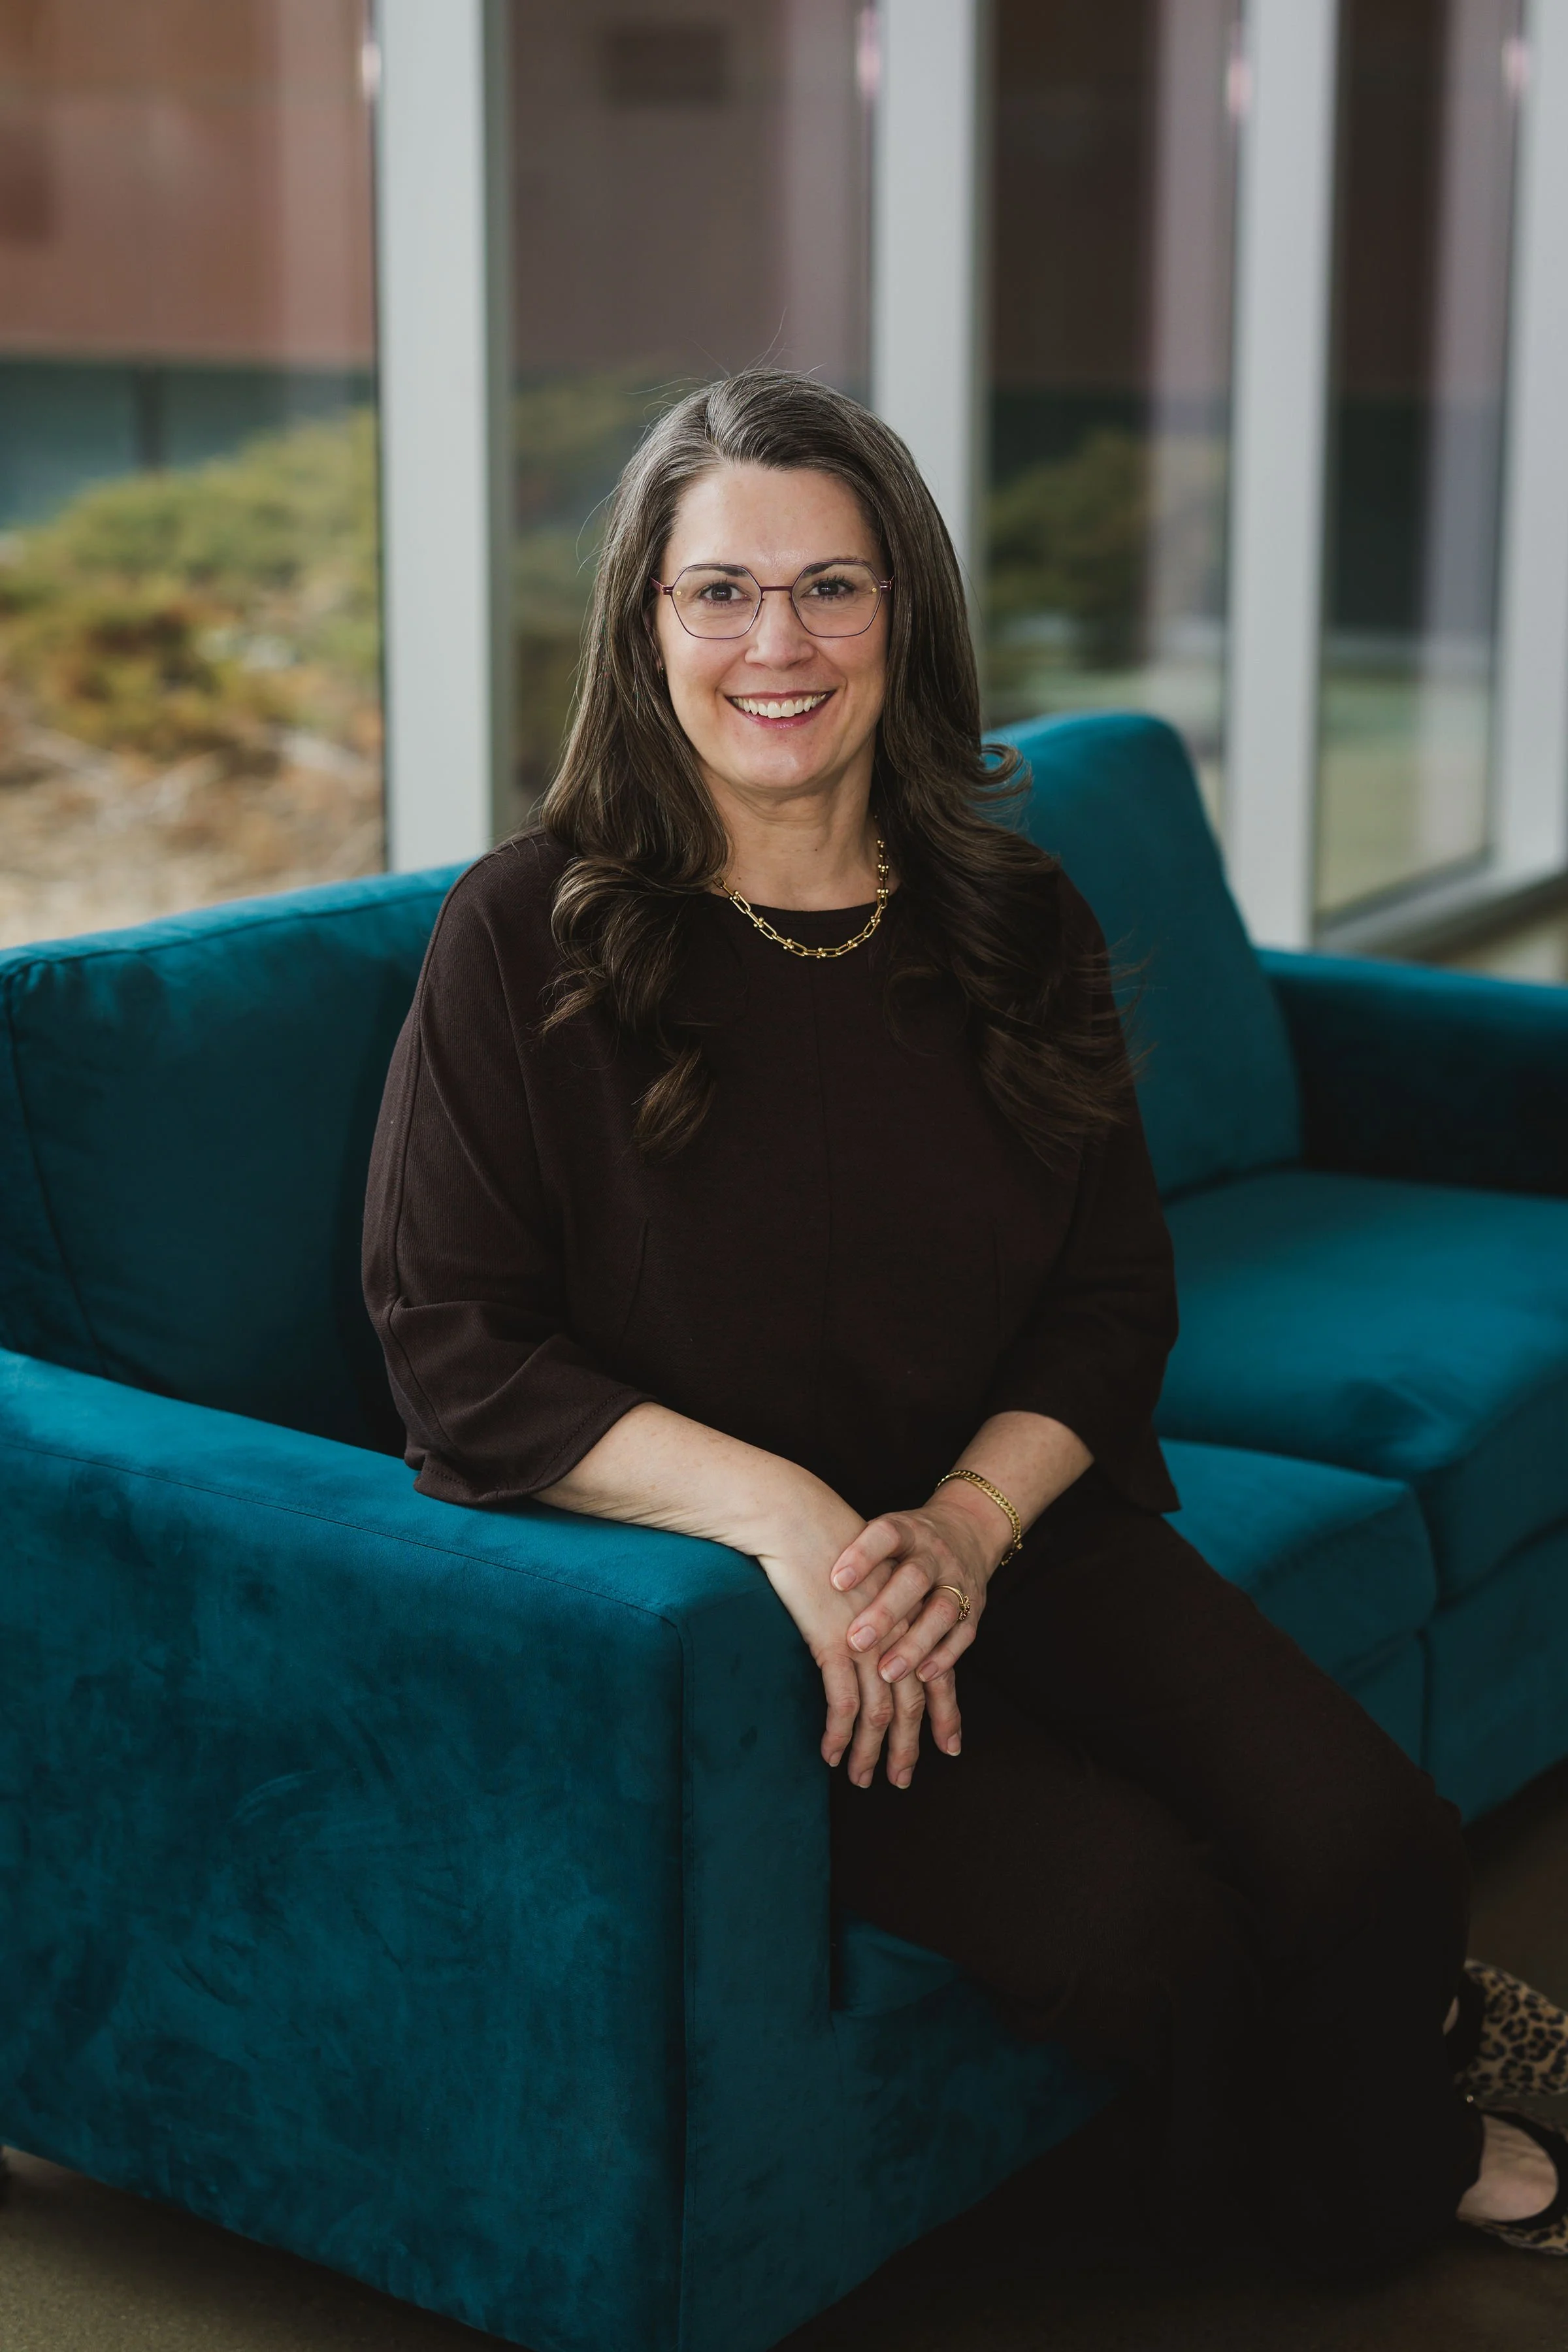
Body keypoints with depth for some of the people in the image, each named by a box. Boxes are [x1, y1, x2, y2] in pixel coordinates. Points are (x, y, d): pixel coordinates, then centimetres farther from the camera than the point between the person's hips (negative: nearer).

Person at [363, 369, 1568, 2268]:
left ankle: (1359, 2189, 15)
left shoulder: (1014, 926, 6)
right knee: (1140, 1916, -24)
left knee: (1373, 1852, -20)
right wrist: (777, 1512, -21)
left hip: (1018, 1525, 4)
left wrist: (968, 1522, -12)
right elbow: (456, 1354, -9)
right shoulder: (527, 936, -6)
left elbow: (1112, 1303, 8)